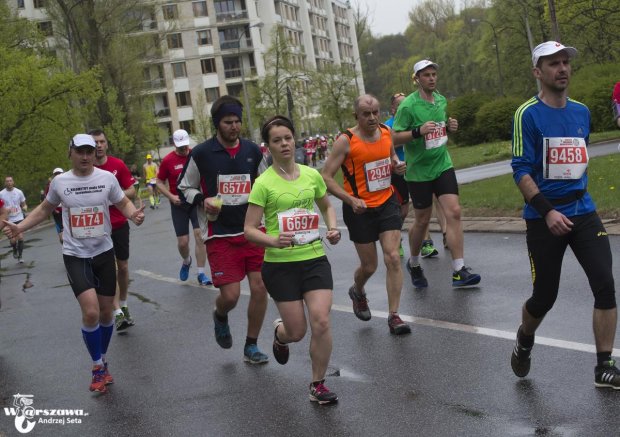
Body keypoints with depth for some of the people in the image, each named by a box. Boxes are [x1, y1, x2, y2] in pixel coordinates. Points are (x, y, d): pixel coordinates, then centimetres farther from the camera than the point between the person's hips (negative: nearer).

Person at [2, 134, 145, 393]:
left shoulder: (107, 177, -5)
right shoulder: (59, 182, -4)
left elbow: (124, 204, 6)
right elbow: (45, 209, 13)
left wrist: (133, 214, -17)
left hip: (104, 252, 2)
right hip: (75, 255, -2)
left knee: (105, 313, 10)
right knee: (90, 312, -16)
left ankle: (102, 362, 33)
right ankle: (98, 367, 4)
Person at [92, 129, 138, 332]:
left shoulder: (118, 165, -2)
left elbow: (132, 192, 0)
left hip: (120, 224, 2)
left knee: (123, 267, 12)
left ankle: (123, 306, 30)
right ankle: (118, 314, -11)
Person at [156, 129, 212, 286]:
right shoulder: (167, 160, -6)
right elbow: (160, 182, 4)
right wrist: (171, 197, -10)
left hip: (197, 201, 0)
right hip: (179, 204, 0)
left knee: (200, 235, -9)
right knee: (182, 241, 3)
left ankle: (201, 274, 1)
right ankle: (186, 262, 37)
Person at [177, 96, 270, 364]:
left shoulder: (253, 151, 5)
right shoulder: (202, 153, -5)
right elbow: (184, 188, 5)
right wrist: (202, 200, -13)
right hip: (220, 235, -3)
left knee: (260, 288, -1)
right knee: (230, 295, -9)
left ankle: (251, 347, 19)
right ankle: (220, 317, 30)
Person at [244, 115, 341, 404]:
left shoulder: (312, 175, 3)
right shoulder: (264, 183, -9)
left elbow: (327, 207, 22)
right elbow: (249, 229, -8)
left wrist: (332, 229, 3)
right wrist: (274, 240, -27)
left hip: (314, 258, 3)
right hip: (280, 264, -3)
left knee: (321, 321, -10)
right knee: (297, 332, 3)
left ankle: (318, 386, 8)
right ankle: (279, 334, 43)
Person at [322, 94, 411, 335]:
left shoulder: (387, 132, 0)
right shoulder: (346, 141, -15)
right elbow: (326, 177, -15)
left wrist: (396, 164, -3)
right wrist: (351, 200, -26)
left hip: (387, 202, 4)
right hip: (359, 209, -3)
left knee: (393, 258, -9)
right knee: (369, 266, 7)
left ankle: (394, 316, -1)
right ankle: (357, 292, 42)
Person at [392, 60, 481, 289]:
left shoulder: (441, 100, 7)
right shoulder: (408, 105, -12)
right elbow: (395, 138, -14)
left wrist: (449, 126, 1)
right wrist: (419, 131, -28)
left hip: (443, 165, 5)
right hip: (418, 171, -5)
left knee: (454, 212, -9)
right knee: (422, 220, 6)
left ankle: (459, 271, -7)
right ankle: (414, 264, 31)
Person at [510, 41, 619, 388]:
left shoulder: (582, 112, 9)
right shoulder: (528, 114, -9)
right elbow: (521, 170, -13)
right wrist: (547, 211, -22)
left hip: (583, 212, 5)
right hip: (544, 217, -4)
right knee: (545, 296, 4)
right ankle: (525, 341, 36)